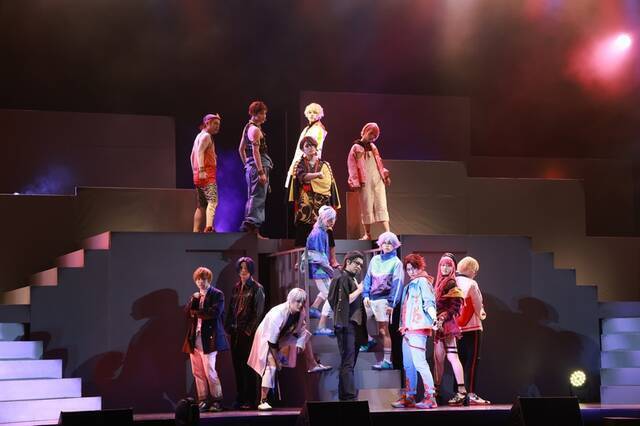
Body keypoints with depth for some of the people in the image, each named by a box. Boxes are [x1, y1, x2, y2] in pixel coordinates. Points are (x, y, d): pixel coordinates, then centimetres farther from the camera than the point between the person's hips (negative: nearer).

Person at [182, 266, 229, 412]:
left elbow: (215, 312, -15)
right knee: (197, 373, 5)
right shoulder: (195, 296, 19)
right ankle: (202, 401, 11)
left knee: (209, 372, -8)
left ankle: (217, 401, 1)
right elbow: (187, 312, 7)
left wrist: (196, 312, -5)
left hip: (209, 338, -6)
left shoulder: (217, 295, -1)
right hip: (194, 338, 7)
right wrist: (194, 300, -8)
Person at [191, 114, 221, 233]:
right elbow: (200, 152, -19)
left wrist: (195, 172, 25)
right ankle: (209, 227, -36)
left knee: (201, 206, 11)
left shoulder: (199, 136, 24)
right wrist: (202, 170, -27)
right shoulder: (206, 136, -6)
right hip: (207, 174, -10)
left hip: (199, 176, 10)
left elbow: (192, 156, 25)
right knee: (213, 201, -21)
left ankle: (196, 232, 9)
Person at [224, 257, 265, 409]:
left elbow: (258, 312, -9)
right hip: (235, 332, 6)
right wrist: (228, 327, 8)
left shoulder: (257, 288, -3)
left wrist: (249, 330, -14)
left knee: (248, 367, -6)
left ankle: (250, 400, -3)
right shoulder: (236, 288, 15)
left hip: (248, 333, -6)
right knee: (237, 365, 6)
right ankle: (240, 398, 11)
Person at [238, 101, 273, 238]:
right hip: (258, 165, -10)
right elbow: (255, 151, -19)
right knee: (258, 197, -10)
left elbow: (241, 149, 22)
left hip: (250, 166, 10)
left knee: (254, 197, 12)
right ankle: (250, 225, -16)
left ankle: (253, 230, 14)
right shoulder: (255, 129, -12)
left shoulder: (247, 127, 16)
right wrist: (261, 172, -21)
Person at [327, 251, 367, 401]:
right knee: (348, 363, -12)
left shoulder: (353, 280, 21)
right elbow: (344, 300, -16)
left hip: (355, 325, 9)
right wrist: (359, 290, -10)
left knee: (349, 363, 8)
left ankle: (345, 397, 10)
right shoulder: (342, 278, -5)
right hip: (346, 325, -9)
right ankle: (350, 397, -17)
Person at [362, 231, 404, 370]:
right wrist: (366, 295, 0)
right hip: (371, 298, 6)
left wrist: (391, 303, -12)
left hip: (383, 299, -5)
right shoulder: (375, 260, 14)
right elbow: (368, 278, 13)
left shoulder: (396, 263, 0)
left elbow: (397, 284, -5)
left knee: (383, 331, -6)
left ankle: (387, 361, -4)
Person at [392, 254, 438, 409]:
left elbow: (429, 302, -15)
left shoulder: (422, 281, -4)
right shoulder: (410, 285, 22)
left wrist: (433, 317, -30)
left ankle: (430, 398, -16)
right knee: (408, 365, 11)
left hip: (418, 328, -10)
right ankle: (409, 397, 17)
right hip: (407, 329, 10)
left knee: (419, 363, -15)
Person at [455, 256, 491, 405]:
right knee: (472, 362, -3)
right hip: (472, 327, -6)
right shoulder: (471, 284, -10)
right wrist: (481, 314, 18)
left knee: (460, 361, 11)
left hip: (456, 328, 6)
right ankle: (472, 395, -7)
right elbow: (478, 305, -5)